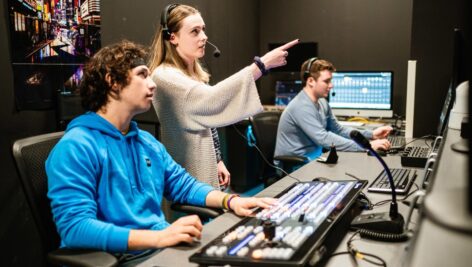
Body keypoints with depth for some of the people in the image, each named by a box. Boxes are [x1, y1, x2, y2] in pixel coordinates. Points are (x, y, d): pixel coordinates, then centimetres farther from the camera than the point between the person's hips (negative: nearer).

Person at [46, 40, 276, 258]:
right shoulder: (75, 147, -12)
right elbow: (74, 228, -21)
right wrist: (158, 237, -28)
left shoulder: (148, 142, 14)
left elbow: (184, 185, 20)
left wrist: (230, 200, 2)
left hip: (165, 249, 8)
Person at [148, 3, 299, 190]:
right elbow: (211, 99, -32)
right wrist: (262, 64, -32)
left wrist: (218, 160, 12)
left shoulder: (196, 73, 11)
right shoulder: (165, 76, -18)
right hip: (186, 177, -8)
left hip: (207, 169, 8)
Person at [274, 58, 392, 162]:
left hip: (312, 158, 8)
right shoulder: (302, 107, -23)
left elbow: (338, 130, 13)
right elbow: (325, 139, -30)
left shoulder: (322, 103, 8)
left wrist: (371, 134, 0)